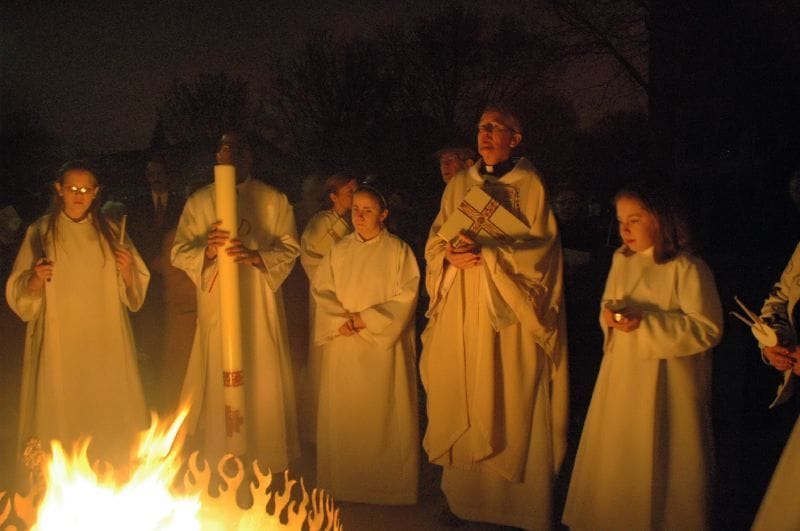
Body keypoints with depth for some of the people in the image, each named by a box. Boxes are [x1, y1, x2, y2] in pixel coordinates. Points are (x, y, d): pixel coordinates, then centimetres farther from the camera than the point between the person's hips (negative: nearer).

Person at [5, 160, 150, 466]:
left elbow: (133, 291, 10)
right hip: (59, 343, -1)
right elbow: (18, 294, 2)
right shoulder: (41, 232, 3)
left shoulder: (109, 231, 8)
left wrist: (127, 271, -11)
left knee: (111, 415, 0)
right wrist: (36, 278, -18)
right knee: (60, 413, -4)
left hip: (106, 341, 2)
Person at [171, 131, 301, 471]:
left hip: (261, 309, 0)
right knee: (219, 383, 1)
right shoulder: (198, 202, 8)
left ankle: (267, 461, 15)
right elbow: (179, 252, 1)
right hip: (216, 308, 1)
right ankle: (221, 465, 14)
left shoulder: (274, 201, 6)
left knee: (264, 385, 1)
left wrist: (255, 256, -23)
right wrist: (207, 250, -22)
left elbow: (290, 249, -3)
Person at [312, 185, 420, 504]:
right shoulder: (339, 251, 8)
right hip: (343, 346, 3)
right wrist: (339, 321, -12)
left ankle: (388, 484, 14)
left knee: (384, 414, 2)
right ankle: (345, 480, 19)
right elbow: (321, 290, 5)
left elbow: (406, 296, -7)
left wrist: (366, 318, -12)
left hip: (384, 344, -3)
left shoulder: (398, 250, -2)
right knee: (343, 413, 6)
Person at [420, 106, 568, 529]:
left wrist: (485, 253, -18)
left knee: (510, 407, -1)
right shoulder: (458, 185, 12)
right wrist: (451, 256, -11)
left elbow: (540, 248, -8)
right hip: (461, 311, 4)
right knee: (462, 402, 6)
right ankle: (461, 494, 19)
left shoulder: (531, 185, -1)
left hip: (509, 314, -4)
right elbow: (435, 241, 12)